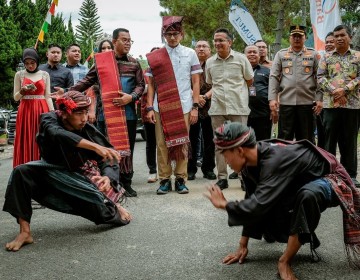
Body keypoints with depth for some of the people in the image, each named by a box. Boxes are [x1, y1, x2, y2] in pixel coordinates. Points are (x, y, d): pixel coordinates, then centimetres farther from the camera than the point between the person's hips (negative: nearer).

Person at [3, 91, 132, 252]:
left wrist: (108, 177, -44)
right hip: (50, 172, 0)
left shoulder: (89, 131, -18)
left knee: (98, 204, -24)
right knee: (21, 172, -28)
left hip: (75, 179, 0)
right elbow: (57, 134, -44)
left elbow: (108, 159, -19)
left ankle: (113, 208, 16)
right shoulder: (50, 119, -20)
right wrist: (94, 146, -56)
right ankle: (25, 232, -24)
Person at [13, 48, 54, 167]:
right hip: (25, 111, 0)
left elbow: (48, 96, 7)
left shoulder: (45, 75, 7)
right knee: (26, 142, -1)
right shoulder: (19, 75, 6)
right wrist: (22, 91, -14)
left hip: (42, 110, 0)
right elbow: (16, 97, 7)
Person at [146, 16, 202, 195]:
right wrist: (149, 108, -1)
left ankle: (180, 179, 10)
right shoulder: (155, 57, 7)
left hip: (184, 106, 0)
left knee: (182, 143, 2)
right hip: (161, 107, 0)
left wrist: (195, 107, -1)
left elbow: (196, 83, 6)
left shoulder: (190, 54, 8)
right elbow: (151, 84, 8)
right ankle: (164, 180, 8)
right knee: (162, 144, 0)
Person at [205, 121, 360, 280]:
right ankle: (305, 236, 20)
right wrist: (243, 246, -1)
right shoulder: (250, 163, -12)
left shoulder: (275, 160, -38)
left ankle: (284, 262, -25)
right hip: (300, 185, 8)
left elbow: (258, 205, -46)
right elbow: (253, 202, -3)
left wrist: (224, 204, -28)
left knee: (307, 194, -40)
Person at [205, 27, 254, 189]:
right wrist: (219, 92, 12)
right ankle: (222, 177, 11)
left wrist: (236, 91, 11)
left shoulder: (241, 59, 0)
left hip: (238, 107, -3)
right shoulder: (209, 62, 8)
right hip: (217, 108, 3)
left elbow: (250, 81, 11)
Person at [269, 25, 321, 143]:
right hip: (286, 102, 0)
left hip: (307, 102, 0)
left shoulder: (313, 54, 8)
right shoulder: (281, 54, 9)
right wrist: (272, 98, -6)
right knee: (284, 138, 4)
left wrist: (319, 99, -5)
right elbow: (274, 77, 3)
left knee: (306, 138, 7)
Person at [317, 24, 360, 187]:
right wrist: (334, 91, -13)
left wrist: (345, 89, -13)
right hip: (331, 104, 0)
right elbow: (320, 78, 1)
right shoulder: (326, 57, 10)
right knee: (329, 140, 3)